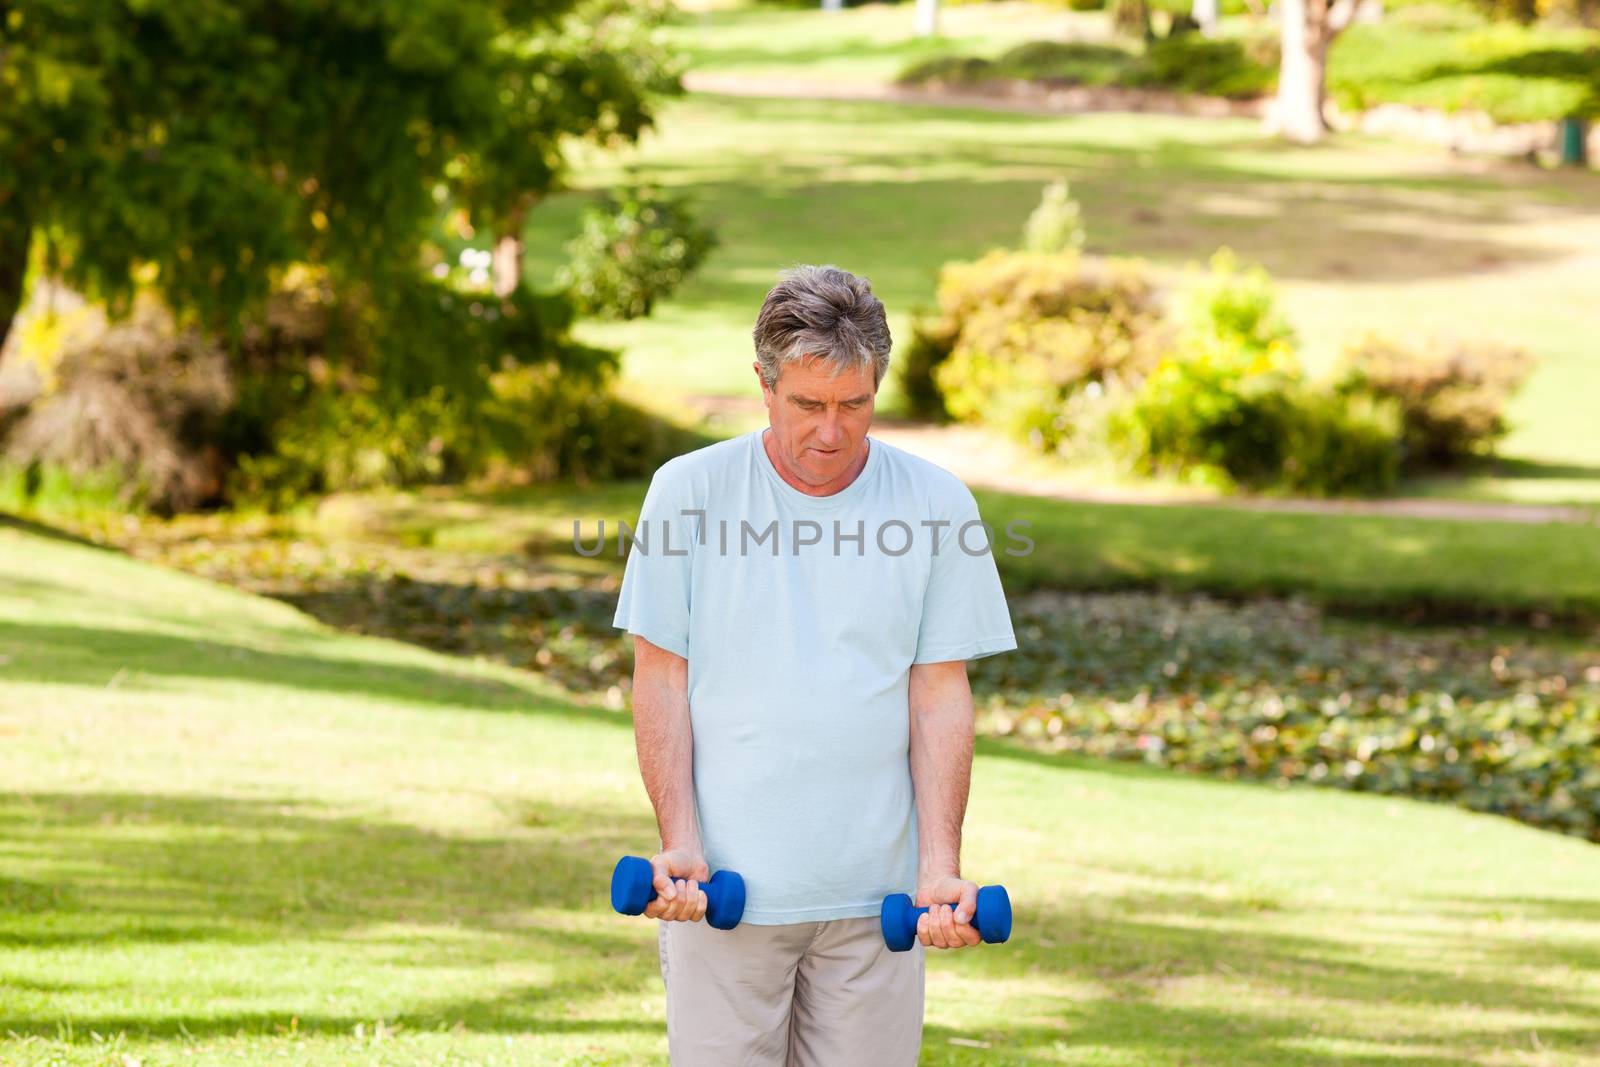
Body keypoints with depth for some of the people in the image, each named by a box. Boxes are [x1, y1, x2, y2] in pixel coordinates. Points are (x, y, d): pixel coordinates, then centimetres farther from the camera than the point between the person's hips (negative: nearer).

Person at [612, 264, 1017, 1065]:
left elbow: (940, 695, 3)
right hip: (724, 882, -1)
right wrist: (679, 842, -9)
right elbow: (661, 677, 1)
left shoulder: (936, 505, 2)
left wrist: (941, 866, -5)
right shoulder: (690, 492, 0)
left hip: (874, 895, 1)